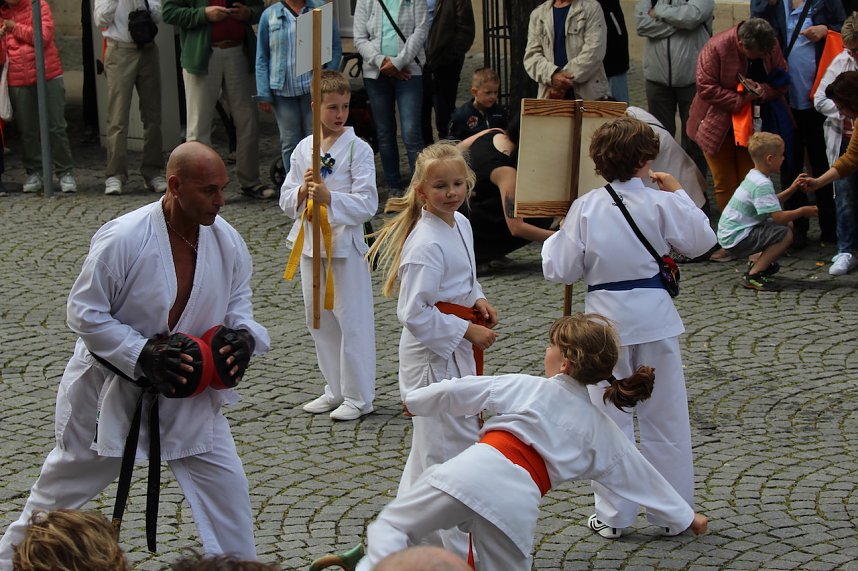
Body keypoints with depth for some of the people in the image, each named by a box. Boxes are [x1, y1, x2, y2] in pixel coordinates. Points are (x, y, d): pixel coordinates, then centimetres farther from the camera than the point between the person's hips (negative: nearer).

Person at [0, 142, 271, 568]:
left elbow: (238, 302, 6)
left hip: (187, 389, 4)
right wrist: (144, 354, -27)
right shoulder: (122, 239, -26)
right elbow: (85, 314, -19)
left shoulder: (227, 242, -11)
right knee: (63, 485, 14)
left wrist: (243, 335, -17)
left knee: (226, 484, 1)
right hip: (110, 386, -4)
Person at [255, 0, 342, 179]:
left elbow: (336, 46, 6)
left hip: (314, 89, -1)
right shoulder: (269, 15, 4)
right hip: (283, 91, 1)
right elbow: (262, 58, 5)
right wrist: (263, 95, 0)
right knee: (289, 144, 6)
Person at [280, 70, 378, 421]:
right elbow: (287, 203, 8)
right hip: (310, 241, 6)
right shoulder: (303, 149, 6)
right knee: (318, 320, 13)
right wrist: (303, 191, -13)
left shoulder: (358, 149, -8)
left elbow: (367, 205, -14)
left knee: (352, 320, -2)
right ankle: (335, 390, 27)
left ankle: (358, 396, 7)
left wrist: (329, 197, -25)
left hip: (345, 243, -5)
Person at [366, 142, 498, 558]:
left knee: (430, 446, 21)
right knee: (453, 449, -3)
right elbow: (414, 313, -24)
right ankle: (462, 553, 7)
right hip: (433, 355, -10)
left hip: (457, 351, 10)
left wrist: (478, 300, 2)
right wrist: (467, 331, -20)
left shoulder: (461, 224, 5)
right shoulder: (425, 244, -24)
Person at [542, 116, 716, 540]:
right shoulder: (661, 203, -10)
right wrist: (679, 194, 13)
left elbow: (560, 270, -3)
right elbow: (700, 241, 5)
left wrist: (553, 240, 16)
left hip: (606, 318, 0)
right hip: (653, 314, 0)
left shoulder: (584, 208, -8)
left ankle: (612, 514, 14)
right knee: (665, 418, 12)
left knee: (610, 418, 10)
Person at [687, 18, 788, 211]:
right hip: (719, 126, -3)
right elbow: (706, 88, -24)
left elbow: (781, 83, -1)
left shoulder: (771, 46, -10)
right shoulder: (716, 48, -23)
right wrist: (741, 100, -27)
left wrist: (763, 90, -23)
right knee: (725, 184, 2)